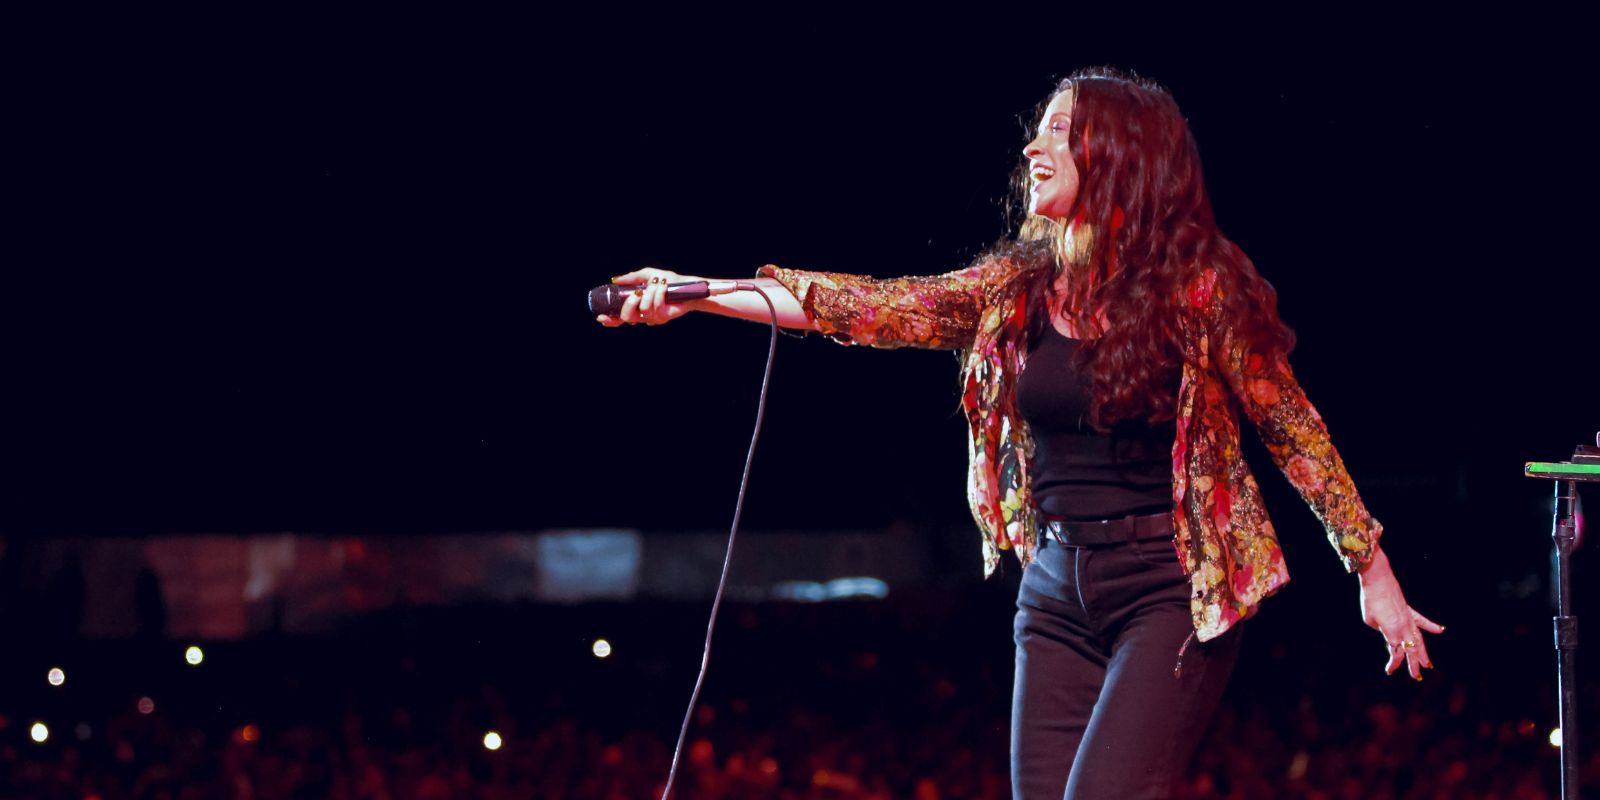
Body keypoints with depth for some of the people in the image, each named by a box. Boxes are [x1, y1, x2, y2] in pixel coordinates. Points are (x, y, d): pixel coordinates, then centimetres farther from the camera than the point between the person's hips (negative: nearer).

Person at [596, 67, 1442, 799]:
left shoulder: (1197, 285, -8)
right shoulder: (1015, 287, 5)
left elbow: (1293, 430, -2)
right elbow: (876, 307, -3)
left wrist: (1373, 572, 0)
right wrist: (698, 295, -13)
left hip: (1168, 590, -6)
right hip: (1057, 592, 6)